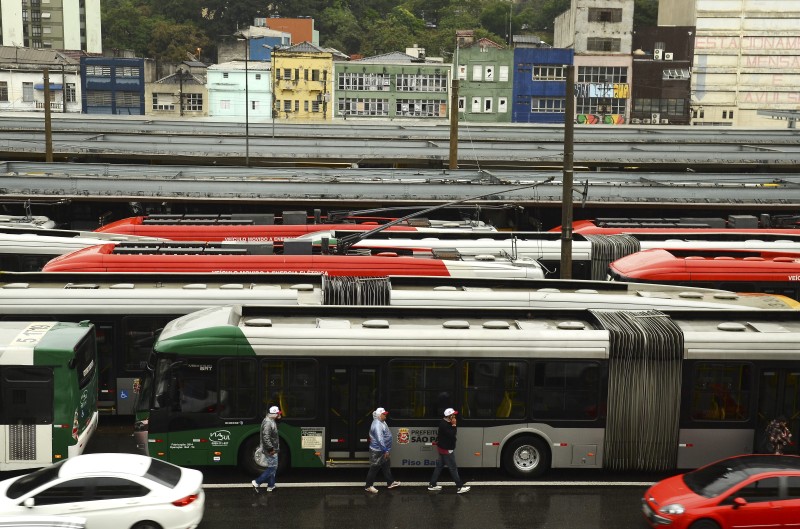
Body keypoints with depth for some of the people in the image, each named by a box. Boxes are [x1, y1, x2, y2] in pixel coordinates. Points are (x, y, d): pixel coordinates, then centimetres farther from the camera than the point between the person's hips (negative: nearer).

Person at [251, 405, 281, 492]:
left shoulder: (271, 421, 12)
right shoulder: (268, 422, -21)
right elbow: (266, 437, -27)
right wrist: (271, 448, -25)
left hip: (273, 449, 11)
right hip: (271, 450, -11)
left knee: (273, 467, 16)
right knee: (272, 467, -6)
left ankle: (271, 486, 24)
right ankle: (257, 482, -2)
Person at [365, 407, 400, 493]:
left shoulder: (382, 422, 8)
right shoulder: (377, 425, -25)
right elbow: (380, 439, -30)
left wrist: (386, 450, 22)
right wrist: (385, 451, -27)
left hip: (383, 450, 10)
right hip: (377, 451, -10)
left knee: (386, 466, 19)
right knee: (374, 468, 0)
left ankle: (391, 482, 30)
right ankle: (369, 486, 11)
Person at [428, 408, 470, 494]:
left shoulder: (445, 423, 8)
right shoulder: (444, 425, -26)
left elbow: (450, 433, 11)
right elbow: (452, 434, -29)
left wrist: (453, 425, -2)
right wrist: (454, 425, -23)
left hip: (443, 448, 10)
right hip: (446, 449, -10)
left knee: (439, 466, 16)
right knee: (453, 468, -2)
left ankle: (432, 485, 22)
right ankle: (460, 487, 5)